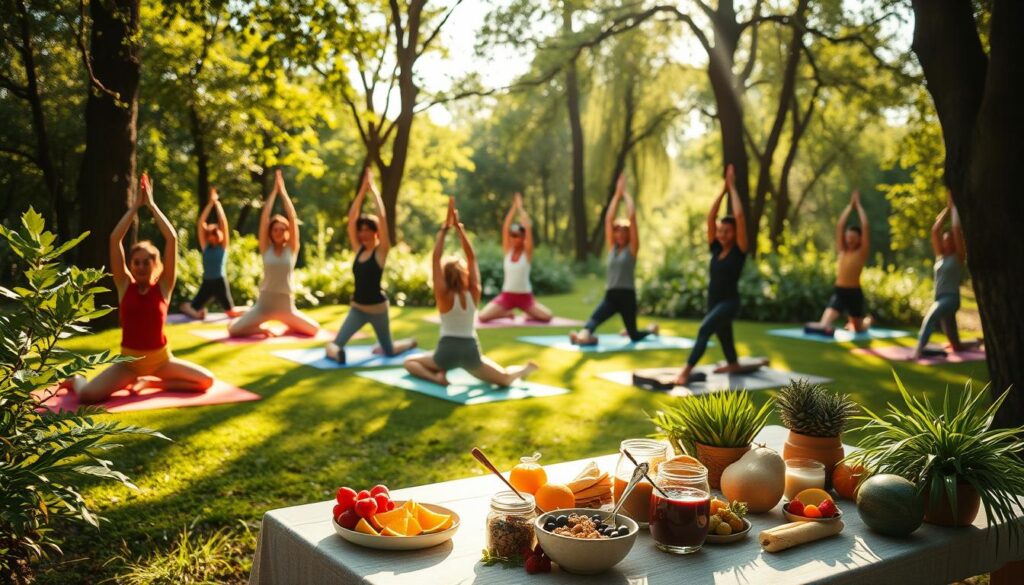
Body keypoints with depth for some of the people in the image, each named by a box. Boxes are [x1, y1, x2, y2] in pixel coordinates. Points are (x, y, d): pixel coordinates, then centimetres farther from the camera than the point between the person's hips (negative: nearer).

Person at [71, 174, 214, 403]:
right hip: (129, 361, -1)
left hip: (161, 359, 1)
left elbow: (172, 239, -11)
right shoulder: (125, 286, -2)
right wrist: (136, 205, -9)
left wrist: (151, 204, -10)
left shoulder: (163, 286, -3)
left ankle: (151, 382, 7)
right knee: (87, 395, -22)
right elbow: (114, 239, -10)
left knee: (206, 381, -14)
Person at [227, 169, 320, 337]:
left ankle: (289, 328, 22)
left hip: (286, 306, 0)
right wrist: (274, 191, -4)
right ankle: (261, 329, 13)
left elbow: (293, 218, -7)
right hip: (263, 304, 0)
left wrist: (283, 191, -5)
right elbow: (264, 217, -5)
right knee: (233, 330, -14)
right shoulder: (266, 248, 1)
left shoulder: (292, 248, 1)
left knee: (314, 329, -6)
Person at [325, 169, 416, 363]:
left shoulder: (381, 251, -9)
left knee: (389, 351, 11)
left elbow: (382, 218, -19)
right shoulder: (358, 249, 3)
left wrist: (373, 190, -14)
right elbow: (352, 218, -2)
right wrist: (363, 190, -5)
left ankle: (411, 343, 36)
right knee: (336, 346, -11)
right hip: (357, 307, 4)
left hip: (377, 308, -4)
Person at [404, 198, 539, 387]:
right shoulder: (473, 293, -1)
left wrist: (445, 228, -7)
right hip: (470, 351, 4)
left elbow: (436, 258, -10)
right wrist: (459, 227, -2)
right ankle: (522, 369, 1)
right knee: (506, 379, 24)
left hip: (447, 350, -4)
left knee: (410, 362, 19)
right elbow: (471, 257, 1)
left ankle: (437, 376, -3)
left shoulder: (443, 295, -8)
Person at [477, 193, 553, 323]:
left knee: (547, 316, -22)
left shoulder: (527, 252, -3)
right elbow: (505, 228, -6)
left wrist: (520, 208, -8)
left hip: (525, 296, -2)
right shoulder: (508, 250, 3)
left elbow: (528, 229, -14)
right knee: (482, 317, -16)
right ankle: (508, 313, 13)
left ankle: (530, 314, 12)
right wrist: (514, 207, -8)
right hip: (507, 295, 2)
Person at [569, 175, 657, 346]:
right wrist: (617, 194, 5)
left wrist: (626, 194, 0)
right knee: (594, 318, -29)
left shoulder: (632, 248, -1)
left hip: (627, 295, -3)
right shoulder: (612, 247, 10)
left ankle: (651, 329, 39)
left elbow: (632, 217, -8)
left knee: (634, 336, 8)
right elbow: (609, 218, 5)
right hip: (610, 296, 3)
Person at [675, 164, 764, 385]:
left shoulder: (739, 251, -9)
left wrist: (732, 187, -10)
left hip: (729, 302, -7)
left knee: (704, 329, -27)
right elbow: (710, 217, -1)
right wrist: (723, 190, -2)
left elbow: (740, 216, -17)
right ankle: (733, 364, 52)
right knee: (722, 334, 26)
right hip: (713, 301, 7)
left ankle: (686, 372, -34)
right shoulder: (715, 249, 4)